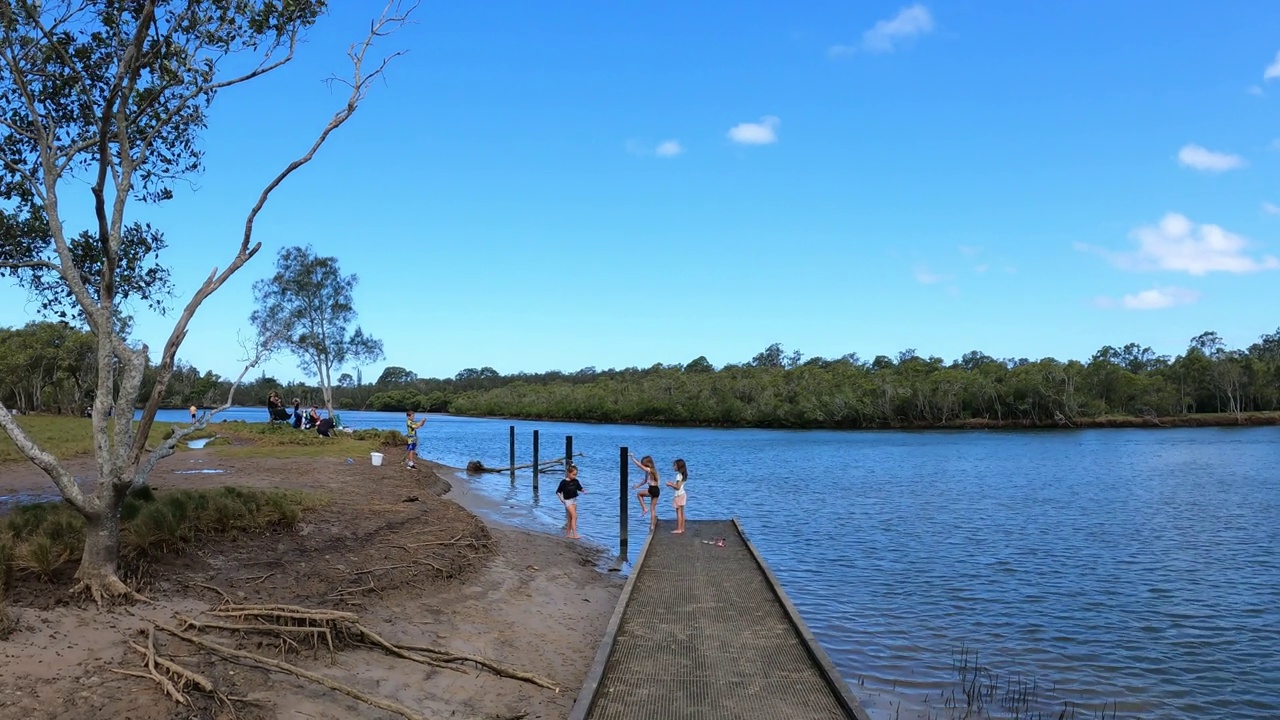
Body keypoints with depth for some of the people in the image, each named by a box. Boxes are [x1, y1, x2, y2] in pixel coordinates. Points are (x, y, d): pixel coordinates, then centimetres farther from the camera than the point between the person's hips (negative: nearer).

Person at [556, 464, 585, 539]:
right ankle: (575, 534, -20)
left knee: (570, 518, 12)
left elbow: (580, 488, 12)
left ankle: (568, 534, 20)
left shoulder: (576, 481, 3)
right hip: (568, 500, -6)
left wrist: (584, 490, -9)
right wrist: (561, 498, -19)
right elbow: (558, 492, -6)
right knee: (574, 516, -17)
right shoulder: (564, 482, -12)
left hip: (574, 500, 6)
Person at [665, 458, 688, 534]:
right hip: (682, 494, 9)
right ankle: (682, 528, 18)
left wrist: (670, 484, -13)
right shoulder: (682, 475, 9)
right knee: (681, 512, 13)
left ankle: (678, 529, -1)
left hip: (679, 495, -9)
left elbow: (678, 487, -22)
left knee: (678, 512, -4)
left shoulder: (679, 475, -19)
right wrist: (672, 484, 12)